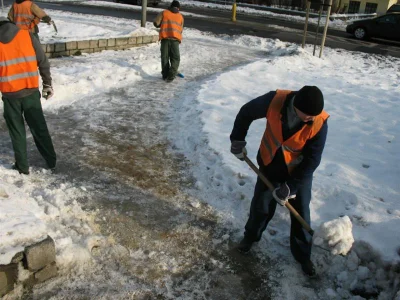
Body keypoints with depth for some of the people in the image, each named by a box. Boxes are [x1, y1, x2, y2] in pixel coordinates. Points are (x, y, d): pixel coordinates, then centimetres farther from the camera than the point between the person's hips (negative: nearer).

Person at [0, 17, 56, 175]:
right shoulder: (27, 35, 2)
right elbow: (43, 62, 0)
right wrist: (48, 85, 8)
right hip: (31, 91, 1)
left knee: (16, 130, 13)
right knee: (39, 127, 14)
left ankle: (22, 166, 18)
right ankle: (51, 161, 21)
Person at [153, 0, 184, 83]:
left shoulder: (164, 13, 10)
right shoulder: (180, 16, 16)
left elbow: (156, 23, 3)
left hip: (165, 37, 0)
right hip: (175, 39, 0)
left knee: (164, 57, 9)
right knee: (175, 58, 5)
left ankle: (165, 75, 10)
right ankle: (171, 76, -11)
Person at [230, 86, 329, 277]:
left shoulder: (319, 123, -29)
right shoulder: (275, 100, -29)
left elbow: (311, 161, -22)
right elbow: (246, 112, -10)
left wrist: (289, 187, -22)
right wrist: (237, 140, -6)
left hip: (299, 172, -1)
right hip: (269, 165, 1)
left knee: (301, 214, 11)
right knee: (260, 206, 17)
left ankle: (303, 255, 34)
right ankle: (250, 236, 46)